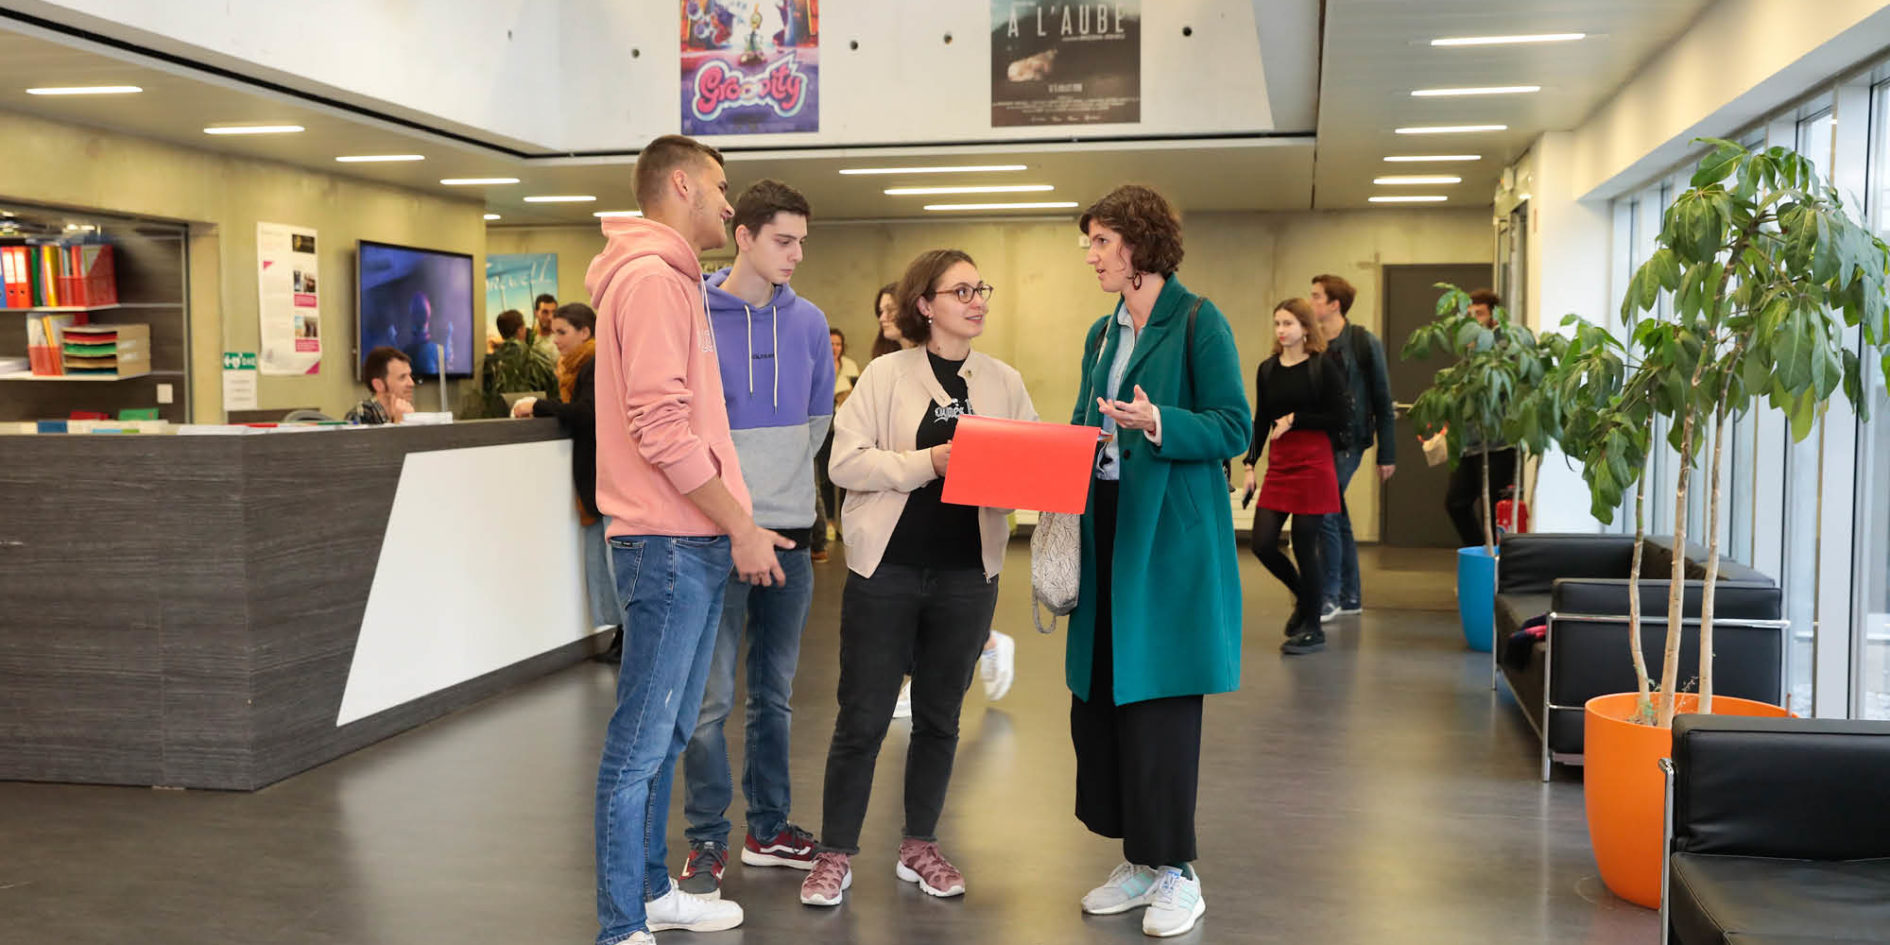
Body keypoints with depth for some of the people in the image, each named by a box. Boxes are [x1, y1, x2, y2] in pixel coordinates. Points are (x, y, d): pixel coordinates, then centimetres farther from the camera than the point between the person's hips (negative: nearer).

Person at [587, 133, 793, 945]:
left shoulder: (673, 281, 20)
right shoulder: (651, 277, -12)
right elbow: (660, 425, -20)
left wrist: (736, 527, 17)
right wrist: (742, 528, -15)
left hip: (696, 544, 10)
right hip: (670, 544, -10)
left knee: (664, 734, 17)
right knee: (640, 741, -3)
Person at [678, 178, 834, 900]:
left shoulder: (808, 322, 6)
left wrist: (784, 477, 13)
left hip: (791, 528, 4)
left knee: (774, 693, 13)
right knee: (711, 698, -2)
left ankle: (769, 827, 25)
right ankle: (707, 842, 11)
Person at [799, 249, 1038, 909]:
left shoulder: (1004, 382, 7)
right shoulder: (886, 374, -2)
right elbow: (846, 461, -10)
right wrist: (930, 462, -19)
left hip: (967, 574, 3)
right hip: (886, 569, -3)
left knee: (940, 717, 13)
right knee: (863, 719, 3)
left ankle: (920, 848, 28)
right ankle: (836, 855, 16)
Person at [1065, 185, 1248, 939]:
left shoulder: (1198, 322, -6)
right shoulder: (1102, 334, 15)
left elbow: (1231, 428, -11)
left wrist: (1157, 423, -25)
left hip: (1171, 536, -7)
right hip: (1107, 529, 7)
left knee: (1159, 698, -3)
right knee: (1097, 695, 8)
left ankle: (1176, 872, 11)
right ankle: (1139, 859, 22)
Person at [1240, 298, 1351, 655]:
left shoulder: (1323, 368, -5)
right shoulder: (1267, 369, 9)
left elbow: (1341, 419, -8)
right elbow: (1261, 421, 12)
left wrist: (1295, 420, -13)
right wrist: (1250, 464, 5)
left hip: (1313, 466, -5)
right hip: (1278, 466, 5)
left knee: (1304, 546, -2)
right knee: (1262, 545, 0)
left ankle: (1312, 628, 13)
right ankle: (1301, 594, 29)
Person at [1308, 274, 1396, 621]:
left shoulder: (1364, 342, -6)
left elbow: (1382, 401, -4)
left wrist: (1387, 454, -5)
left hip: (1347, 441, -6)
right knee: (1337, 516, 11)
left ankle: (1329, 596, -2)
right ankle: (1350, 596, 20)